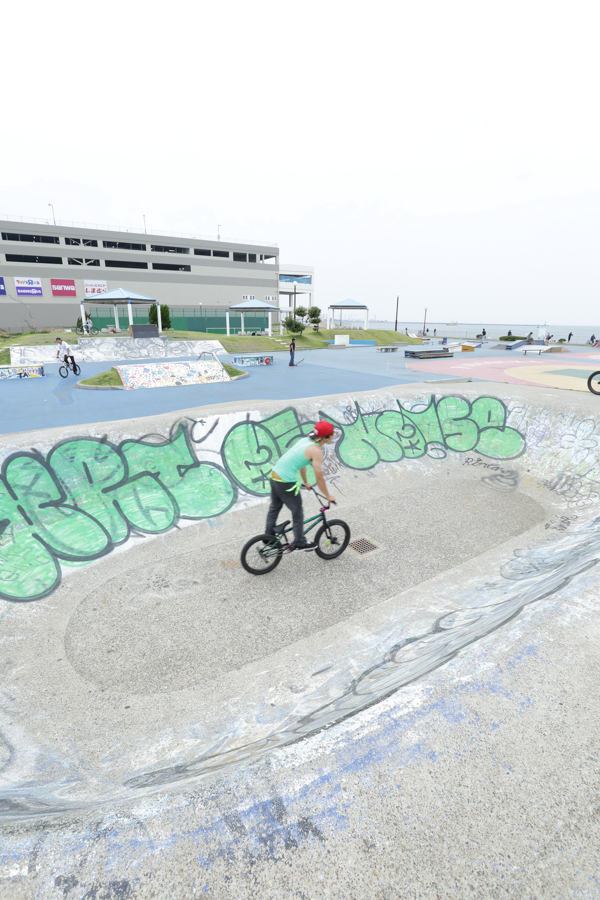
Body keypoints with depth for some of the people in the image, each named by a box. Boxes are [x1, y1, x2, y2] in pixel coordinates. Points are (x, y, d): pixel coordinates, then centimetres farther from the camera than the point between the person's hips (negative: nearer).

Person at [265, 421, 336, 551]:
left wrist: (305, 483, 33)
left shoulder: (306, 440, 9)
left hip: (274, 475, 9)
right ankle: (299, 543, 30)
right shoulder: (316, 451, -16)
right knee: (297, 513, 12)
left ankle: (268, 536, 42)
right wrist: (328, 496, 1)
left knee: (274, 508, 26)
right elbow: (319, 479, -13)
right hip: (286, 483, -9)